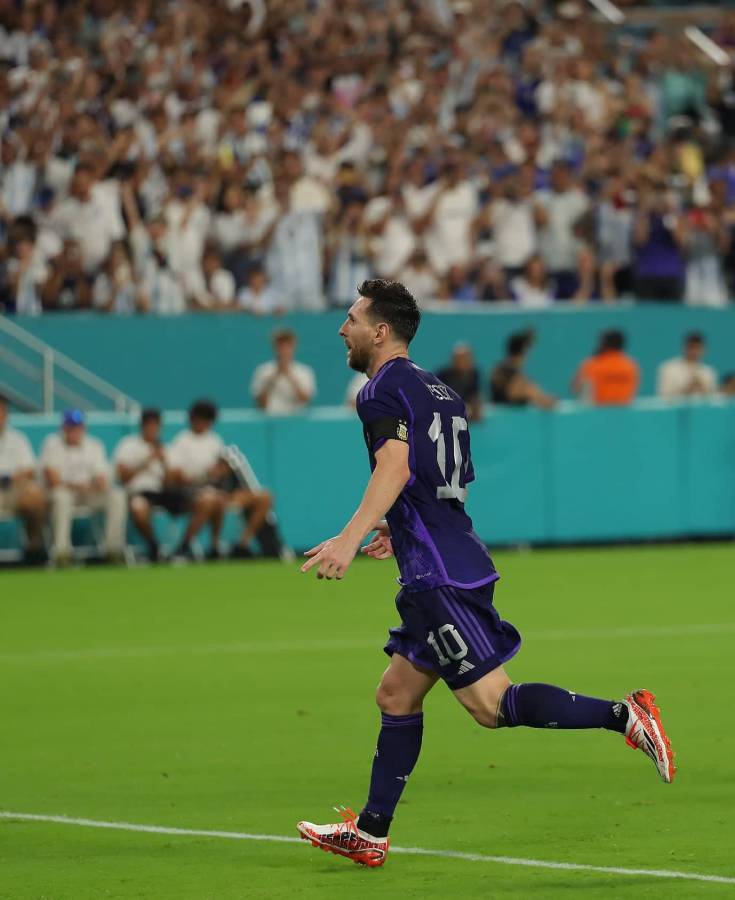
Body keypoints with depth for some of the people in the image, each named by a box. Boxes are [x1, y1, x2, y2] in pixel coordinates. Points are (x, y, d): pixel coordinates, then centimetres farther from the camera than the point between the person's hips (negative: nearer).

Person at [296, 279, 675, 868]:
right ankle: (370, 833, 16)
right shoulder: (440, 391, 19)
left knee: (491, 704, -10)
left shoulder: (384, 390, -8)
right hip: (450, 565, 10)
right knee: (397, 695, 13)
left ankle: (623, 716, -17)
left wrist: (350, 539, -34)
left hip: (440, 575, -10)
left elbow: (396, 467, -25)